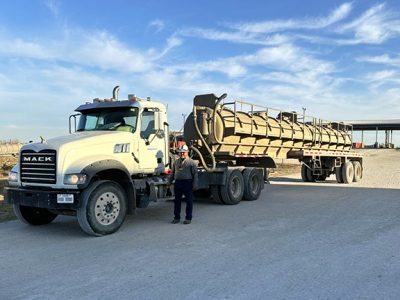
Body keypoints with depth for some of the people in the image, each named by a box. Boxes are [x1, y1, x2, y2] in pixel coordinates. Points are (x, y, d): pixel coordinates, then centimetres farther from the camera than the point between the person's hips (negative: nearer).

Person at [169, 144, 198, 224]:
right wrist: (169, 182, 16)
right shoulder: (176, 162, 15)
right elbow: (172, 173, 22)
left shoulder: (191, 162, -1)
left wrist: (195, 184, -10)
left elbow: (195, 174, -4)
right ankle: (176, 218, 18)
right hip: (178, 182, 5)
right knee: (177, 201, 9)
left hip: (187, 183, -4)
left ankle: (188, 218, 10)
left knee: (189, 201, 1)